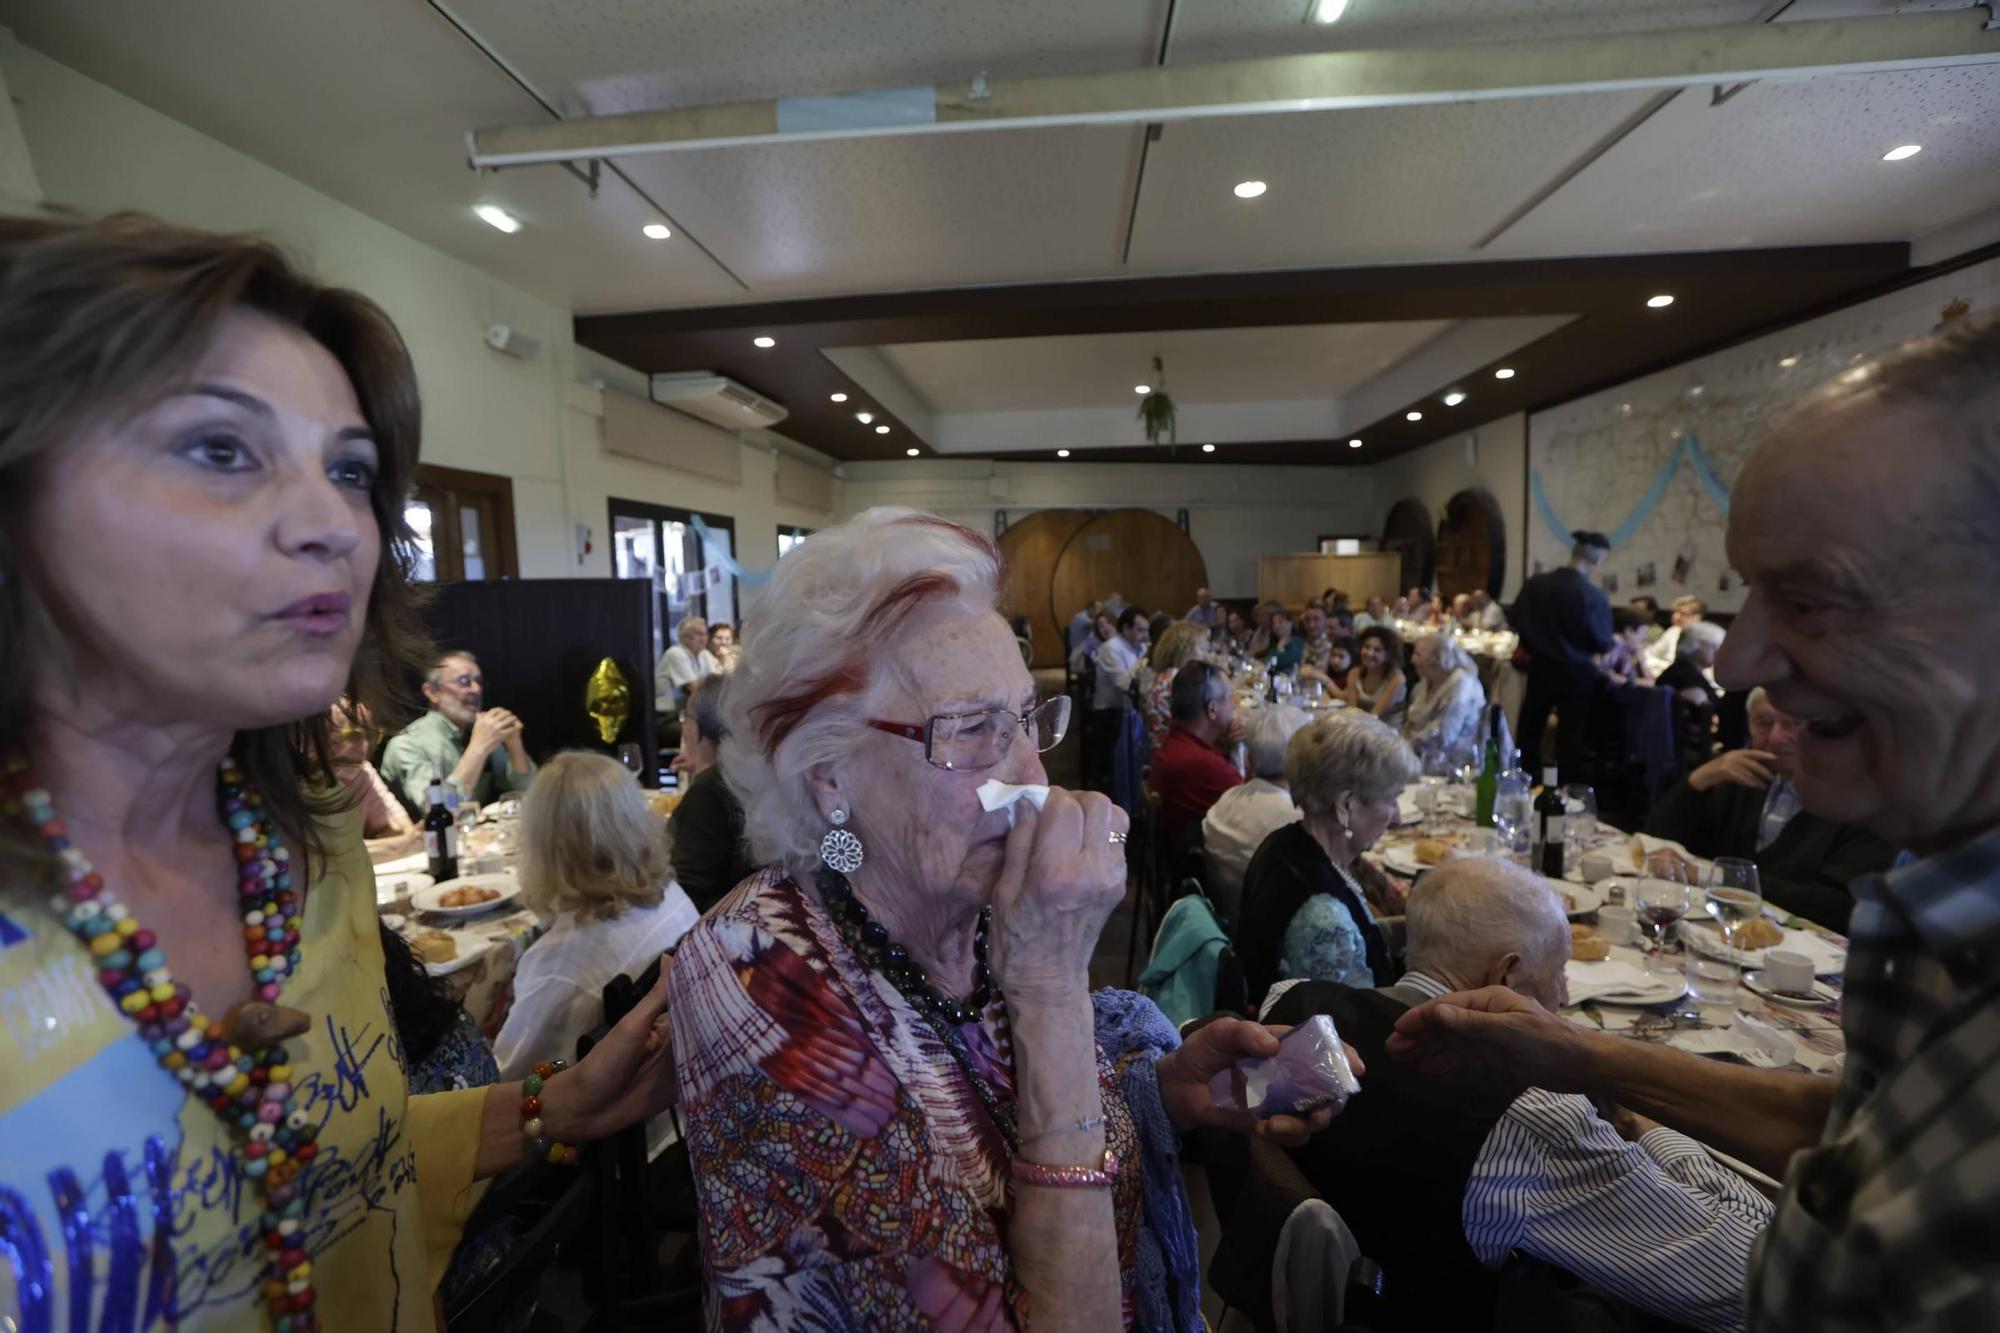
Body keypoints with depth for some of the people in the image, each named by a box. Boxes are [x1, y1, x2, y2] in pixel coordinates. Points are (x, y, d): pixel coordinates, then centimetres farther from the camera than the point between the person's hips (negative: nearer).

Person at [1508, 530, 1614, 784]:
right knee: (1571, 738, 10)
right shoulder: (1595, 596, -19)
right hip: (1576, 673, -3)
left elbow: (1516, 623, 0)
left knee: (1529, 732, 17)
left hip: (1540, 668, 3)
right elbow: (1604, 645, -11)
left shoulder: (1534, 584, -11)